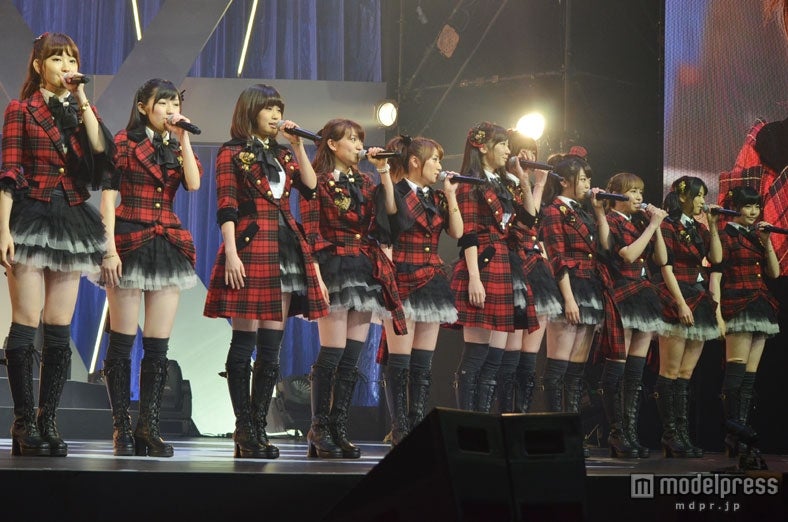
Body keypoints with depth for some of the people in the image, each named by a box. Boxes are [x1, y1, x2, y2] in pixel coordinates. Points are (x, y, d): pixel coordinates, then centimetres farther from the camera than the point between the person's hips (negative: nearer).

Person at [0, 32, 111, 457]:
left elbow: (102, 151, -6)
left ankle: (48, 421, 8)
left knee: (60, 331, 3)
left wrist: (82, 101, -7)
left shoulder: (82, 111, 14)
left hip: (72, 222, 5)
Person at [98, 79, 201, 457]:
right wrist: (109, 248, -12)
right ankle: (121, 428, 2)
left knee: (158, 346, 3)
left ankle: (148, 426, 7)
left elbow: (194, 183, -4)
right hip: (130, 242, -5)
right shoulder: (124, 142, 1)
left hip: (169, 247, 5)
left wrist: (183, 139, -4)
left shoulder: (177, 147, 14)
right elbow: (108, 196, -4)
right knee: (122, 341, -3)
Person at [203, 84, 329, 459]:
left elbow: (311, 188, 8)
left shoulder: (282, 154, 20)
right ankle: (245, 431, -3)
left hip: (286, 250, 6)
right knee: (245, 341, -6)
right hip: (250, 246, -6)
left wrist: (298, 146, 6)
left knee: (271, 346, 4)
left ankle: (259, 428, 7)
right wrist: (231, 253, -16)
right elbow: (226, 207, -6)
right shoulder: (233, 153, 2)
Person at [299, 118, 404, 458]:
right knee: (332, 354, -10)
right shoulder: (319, 182, -1)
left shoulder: (364, 182, 18)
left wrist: (383, 171, 4)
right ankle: (319, 430, -3)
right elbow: (311, 231, -6)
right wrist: (316, 272, -16)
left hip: (366, 271, 7)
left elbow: (390, 210, 3)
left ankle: (338, 429, 6)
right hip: (334, 267, -6)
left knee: (352, 357, 3)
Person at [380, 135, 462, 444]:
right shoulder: (395, 193, -2)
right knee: (400, 361, -7)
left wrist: (451, 195, 5)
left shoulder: (436, 198, 17)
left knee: (424, 361, 5)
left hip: (431, 282, 7)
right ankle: (400, 429, -5)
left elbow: (457, 232, 6)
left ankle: (418, 425, 7)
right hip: (403, 283, -7)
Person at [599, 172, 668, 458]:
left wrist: (656, 227, 4)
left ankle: (631, 433, 6)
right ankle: (617, 433, -5)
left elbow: (661, 259, 13)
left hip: (644, 298, 7)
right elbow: (628, 255, -16)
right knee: (617, 367, -8)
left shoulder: (639, 222, 18)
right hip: (621, 298, -7)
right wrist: (652, 225, -10)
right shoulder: (610, 221, -2)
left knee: (636, 372, 5)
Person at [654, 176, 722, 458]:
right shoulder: (669, 225, -5)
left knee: (686, 374, 6)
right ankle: (670, 435, -4)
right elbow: (666, 268, -11)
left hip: (699, 303, 8)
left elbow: (716, 258, 7)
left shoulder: (698, 228, 17)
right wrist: (681, 304, -17)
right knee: (670, 372, -5)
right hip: (677, 302, -8)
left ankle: (682, 434, 7)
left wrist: (712, 226, 4)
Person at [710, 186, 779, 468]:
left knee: (750, 378, 6)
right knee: (737, 372, -15)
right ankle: (733, 436, -19)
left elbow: (774, 272, 15)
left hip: (760, 308, 8)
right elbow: (715, 278, -7)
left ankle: (741, 435, 8)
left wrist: (767, 242, 4)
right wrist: (717, 314, -16)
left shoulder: (756, 236, 20)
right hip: (738, 306, -8)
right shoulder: (726, 236, -1)